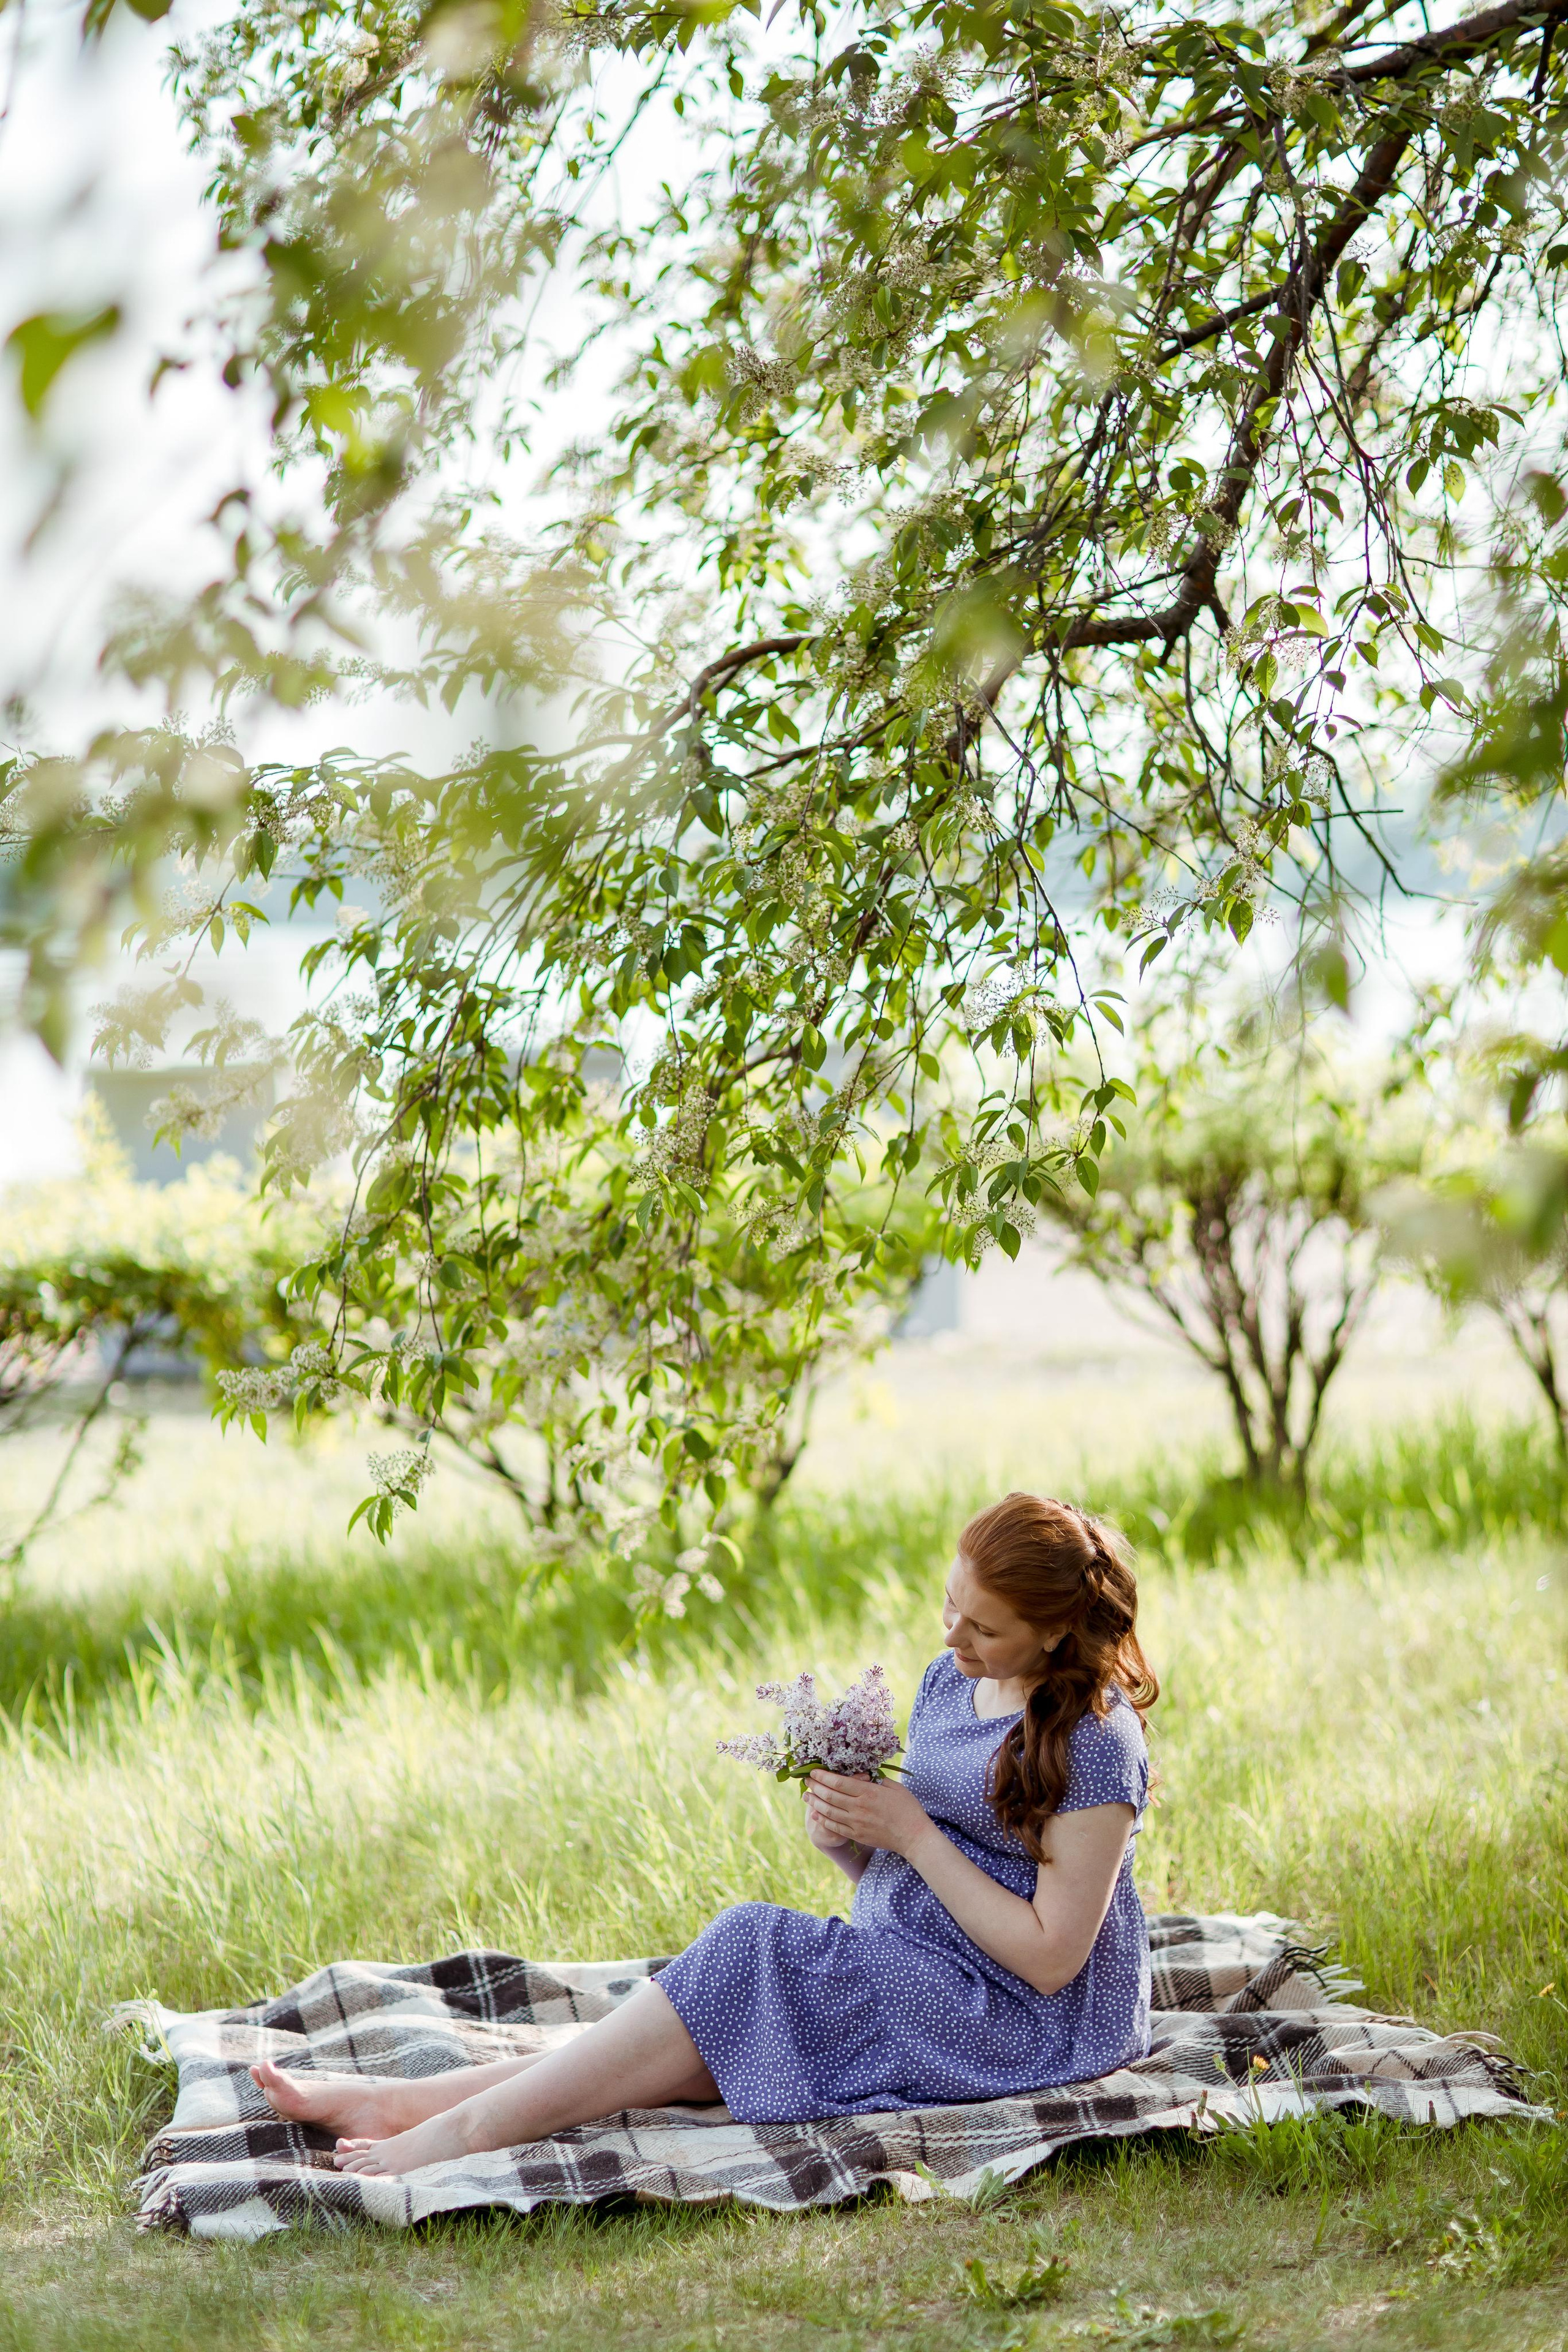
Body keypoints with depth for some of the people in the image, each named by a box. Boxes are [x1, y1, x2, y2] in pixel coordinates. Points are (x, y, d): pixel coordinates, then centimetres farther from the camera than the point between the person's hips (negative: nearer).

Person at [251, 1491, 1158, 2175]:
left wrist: (912, 1833, -18)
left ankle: (475, 2125, -25)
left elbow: (1049, 1958, -18)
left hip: (1029, 2021, -7)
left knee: (753, 1957, -25)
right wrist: (843, 1835, -10)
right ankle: (407, 2103, -22)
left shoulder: (1096, 1743, -16)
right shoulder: (952, 1679, 9)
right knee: (712, 2041, -16)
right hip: (921, 1979, 7)